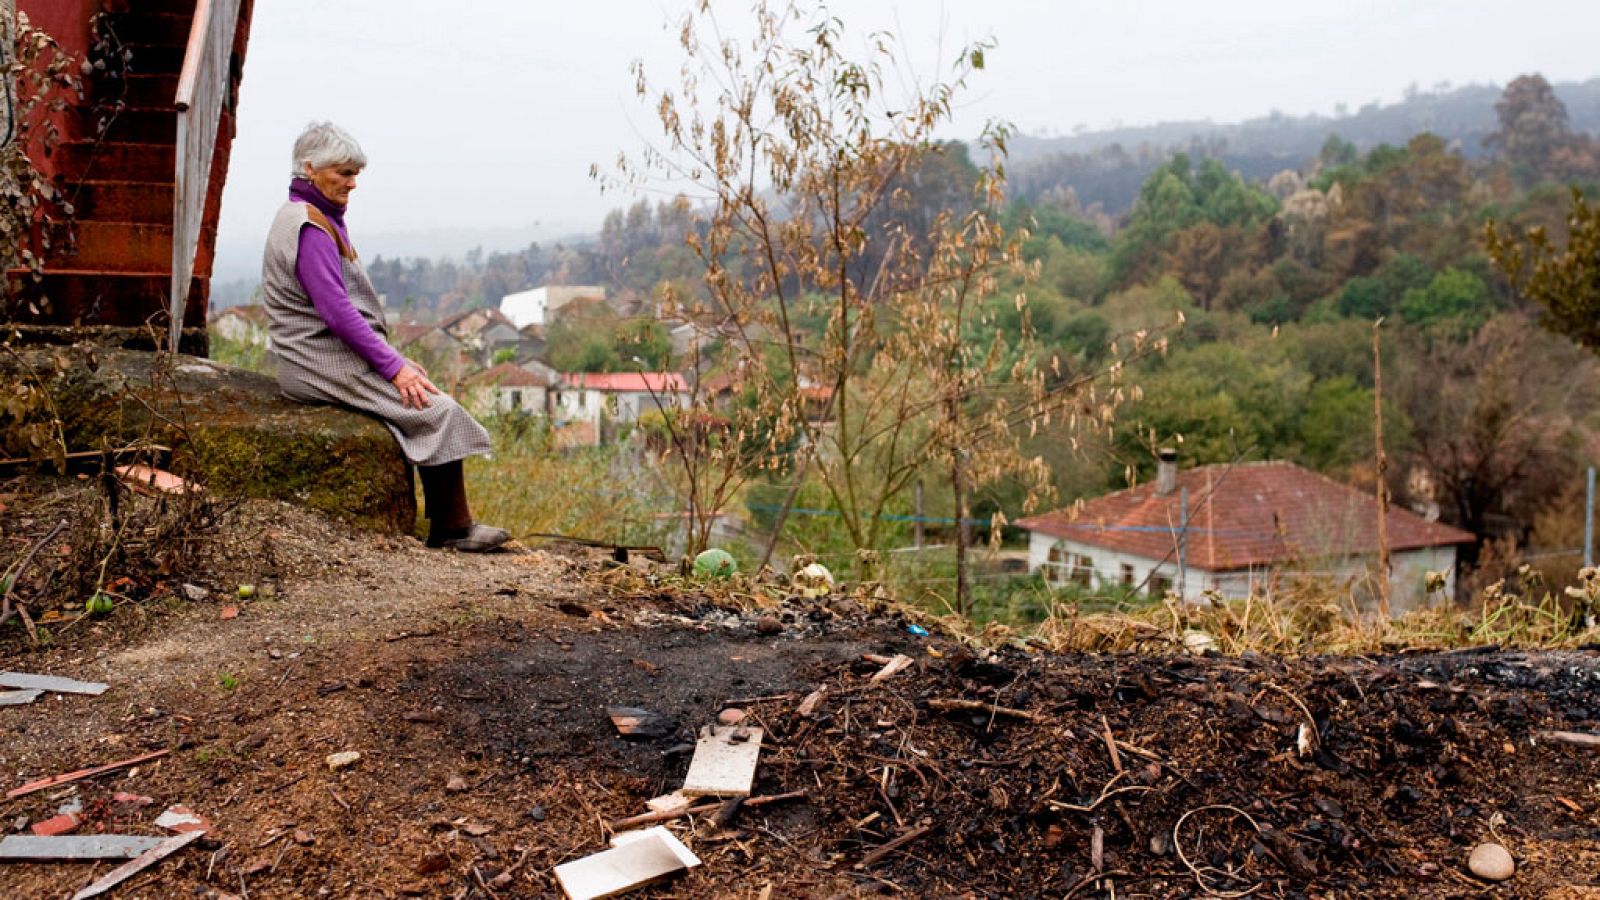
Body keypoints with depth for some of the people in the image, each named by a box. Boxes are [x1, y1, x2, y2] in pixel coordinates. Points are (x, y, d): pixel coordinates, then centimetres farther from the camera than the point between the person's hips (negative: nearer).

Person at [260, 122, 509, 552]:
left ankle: (446, 526, 1)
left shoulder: (322, 218, 16)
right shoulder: (307, 226, -16)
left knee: (431, 396, 3)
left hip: (339, 351, 10)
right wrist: (393, 366, -19)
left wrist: (396, 358, 12)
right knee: (437, 410, -14)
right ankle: (453, 528, -6)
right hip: (324, 362, -10)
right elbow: (337, 311, -23)